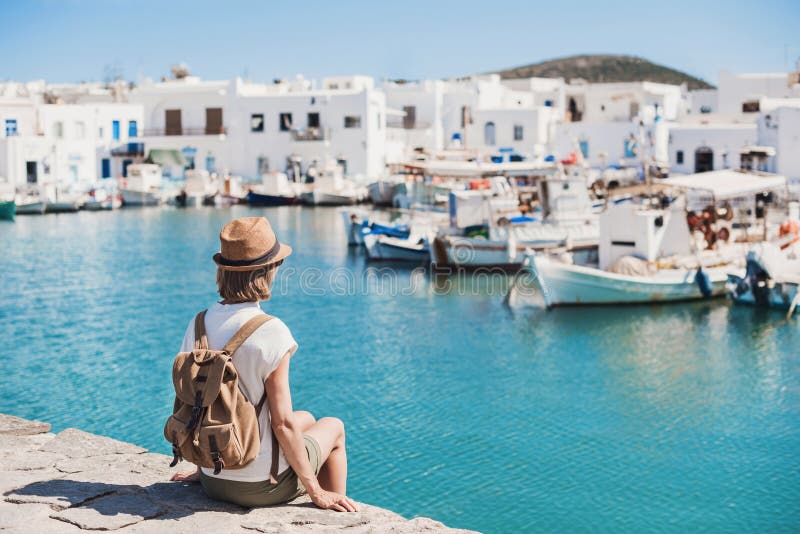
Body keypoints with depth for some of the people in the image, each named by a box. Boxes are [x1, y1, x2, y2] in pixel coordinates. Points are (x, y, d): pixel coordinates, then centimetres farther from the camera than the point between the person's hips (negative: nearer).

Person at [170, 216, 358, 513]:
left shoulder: (198, 324, -4)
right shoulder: (270, 332, -23)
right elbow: (282, 424, -20)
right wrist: (316, 491, -9)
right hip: (262, 486, -6)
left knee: (306, 420, 31)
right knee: (334, 427, 25)